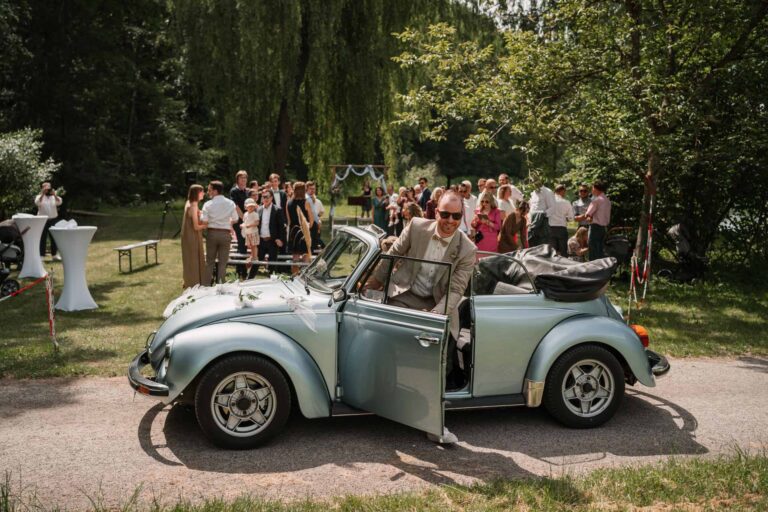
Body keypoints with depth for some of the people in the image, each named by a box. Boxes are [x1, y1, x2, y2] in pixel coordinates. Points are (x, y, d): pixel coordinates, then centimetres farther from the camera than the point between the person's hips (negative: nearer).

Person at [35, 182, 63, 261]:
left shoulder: (54, 197, 9)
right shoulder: (40, 197, 2)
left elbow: (59, 202, -9)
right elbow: (37, 203, -19)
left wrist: (54, 194, -21)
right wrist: (42, 194, -25)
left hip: (53, 219, 3)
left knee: (54, 237, 8)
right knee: (42, 238, -3)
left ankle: (54, 254, 16)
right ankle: (40, 255, -2)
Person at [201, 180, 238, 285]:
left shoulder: (208, 204, -8)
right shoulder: (230, 203, -1)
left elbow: (204, 221, -12)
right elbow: (235, 219, 3)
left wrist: (212, 221, 9)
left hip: (212, 233, -1)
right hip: (225, 234, 1)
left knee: (209, 261, 10)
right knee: (223, 262, 6)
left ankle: (206, 285, 12)